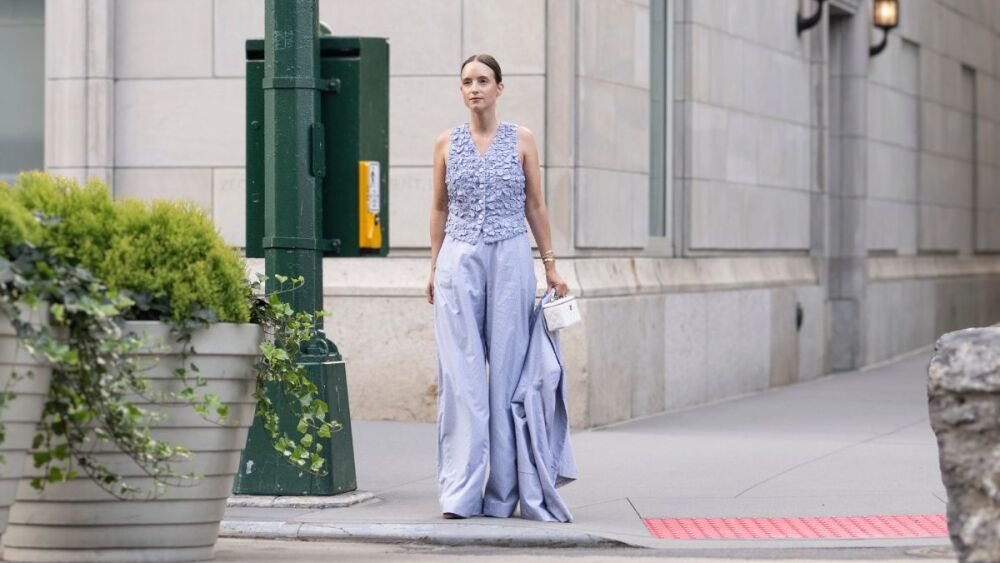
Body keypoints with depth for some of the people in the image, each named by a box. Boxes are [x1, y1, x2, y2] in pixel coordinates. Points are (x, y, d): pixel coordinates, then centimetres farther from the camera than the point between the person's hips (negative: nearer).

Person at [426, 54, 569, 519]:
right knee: (461, 374, -4)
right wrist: (434, 267, 7)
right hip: (460, 259, 1)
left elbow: (536, 206, 8)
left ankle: (502, 493, 6)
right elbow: (439, 209, 12)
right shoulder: (447, 143, 7)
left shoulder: (521, 140, 5)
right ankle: (460, 491, -4)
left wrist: (550, 264, 5)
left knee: (507, 372, 0)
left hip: (510, 259, -1)